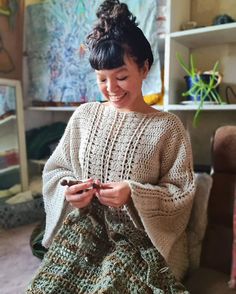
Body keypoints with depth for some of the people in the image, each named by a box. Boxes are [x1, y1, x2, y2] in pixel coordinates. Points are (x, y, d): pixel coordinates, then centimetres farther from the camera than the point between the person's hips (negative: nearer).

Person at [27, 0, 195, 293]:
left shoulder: (167, 126, -5)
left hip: (141, 238, -2)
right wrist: (68, 190, -13)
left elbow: (182, 193, -5)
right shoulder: (84, 116, 4)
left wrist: (133, 194, -20)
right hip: (84, 229, 3)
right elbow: (54, 171, 9)